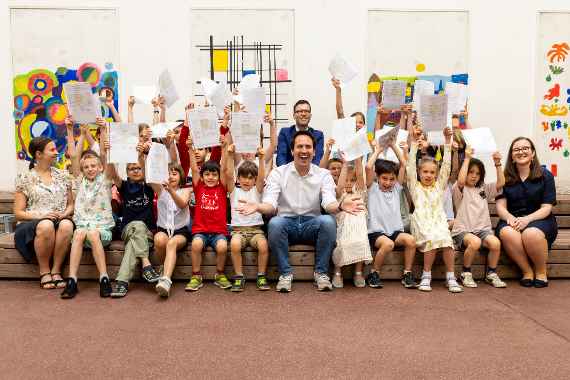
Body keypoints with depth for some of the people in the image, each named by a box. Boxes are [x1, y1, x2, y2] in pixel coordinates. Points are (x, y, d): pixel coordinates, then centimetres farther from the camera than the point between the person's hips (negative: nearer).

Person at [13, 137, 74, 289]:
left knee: (67, 225, -35)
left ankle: (56, 270, -22)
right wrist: (39, 215, -16)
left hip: (61, 221, 2)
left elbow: (71, 204, 18)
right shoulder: (25, 178, 6)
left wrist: (66, 213, -6)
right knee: (46, 225, -39)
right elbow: (18, 213, 2)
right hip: (32, 225, -2)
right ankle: (44, 271, -19)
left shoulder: (62, 175, 16)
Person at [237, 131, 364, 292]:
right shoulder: (278, 173, 0)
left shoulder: (323, 174, 2)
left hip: (312, 224, 1)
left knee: (328, 221, -31)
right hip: (287, 223, -1)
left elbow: (328, 203, -14)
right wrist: (258, 207, -36)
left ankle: (321, 272, -14)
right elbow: (271, 205, -11)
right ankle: (285, 273, -17)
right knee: (274, 223, -34)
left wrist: (340, 205, -39)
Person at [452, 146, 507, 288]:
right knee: (475, 242, -36)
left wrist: (497, 164, 0)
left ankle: (491, 274, -3)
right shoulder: (460, 189, 4)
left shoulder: (484, 189, 20)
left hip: (483, 229, 5)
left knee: (495, 243, -27)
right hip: (463, 230, -4)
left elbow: (501, 183, 8)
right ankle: (466, 274, -12)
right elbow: (461, 181, -20)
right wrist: (467, 158, -15)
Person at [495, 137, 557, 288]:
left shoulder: (545, 175, 4)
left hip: (539, 219, -1)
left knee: (532, 234, -37)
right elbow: (500, 206, 2)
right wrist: (510, 218, -21)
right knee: (507, 233, -35)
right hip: (512, 220, 2)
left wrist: (527, 219, -21)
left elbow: (546, 208, -3)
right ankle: (527, 271, -12)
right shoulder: (505, 177, 9)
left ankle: (541, 272, -8)